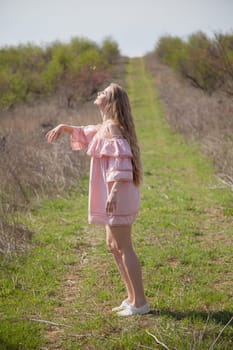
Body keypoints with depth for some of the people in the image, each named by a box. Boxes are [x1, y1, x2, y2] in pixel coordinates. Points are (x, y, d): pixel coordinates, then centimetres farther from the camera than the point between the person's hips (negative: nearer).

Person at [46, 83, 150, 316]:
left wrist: (114, 191, -35)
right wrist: (63, 127, 18)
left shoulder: (112, 128, -15)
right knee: (113, 245, 17)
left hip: (118, 196, -10)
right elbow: (86, 134, 34)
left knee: (124, 248, -4)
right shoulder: (105, 127, 15)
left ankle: (140, 303, 3)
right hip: (115, 196, 10)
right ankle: (132, 297, 23)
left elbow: (121, 159, -26)